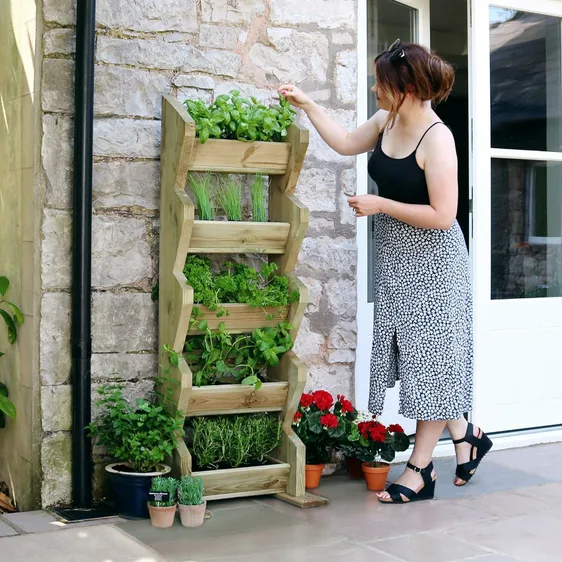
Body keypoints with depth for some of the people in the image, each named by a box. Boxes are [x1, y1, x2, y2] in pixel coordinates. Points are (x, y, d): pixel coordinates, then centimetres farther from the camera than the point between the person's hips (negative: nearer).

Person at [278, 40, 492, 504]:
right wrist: (307, 106, 17)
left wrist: (379, 205, -19)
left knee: (429, 356, 1)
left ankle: (421, 467, 11)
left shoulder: (436, 139, -22)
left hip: (431, 262, -8)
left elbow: (442, 215, -25)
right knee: (418, 358, 13)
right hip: (395, 260, 8)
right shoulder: (386, 122, 2)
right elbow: (346, 143, 21)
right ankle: (465, 433, 31)